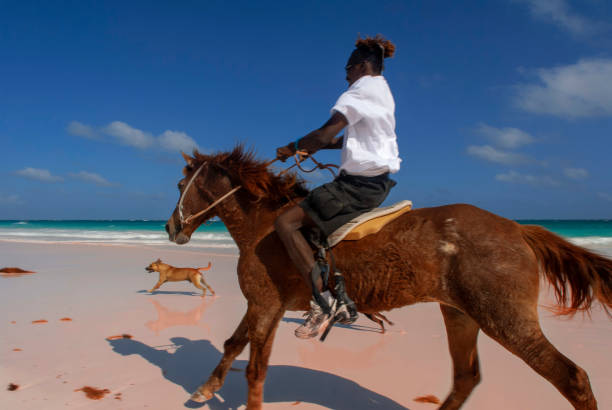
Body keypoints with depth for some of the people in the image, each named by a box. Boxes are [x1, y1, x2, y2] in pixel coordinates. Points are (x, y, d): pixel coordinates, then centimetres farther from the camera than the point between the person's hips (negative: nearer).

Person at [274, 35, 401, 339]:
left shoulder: (362, 89, -10)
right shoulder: (382, 92, 21)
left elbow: (327, 132, -22)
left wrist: (292, 148, -6)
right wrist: (316, 146, 18)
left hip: (360, 183, -11)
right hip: (377, 181, 11)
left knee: (285, 222, -14)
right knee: (307, 207, 28)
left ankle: (321, 299, -20)